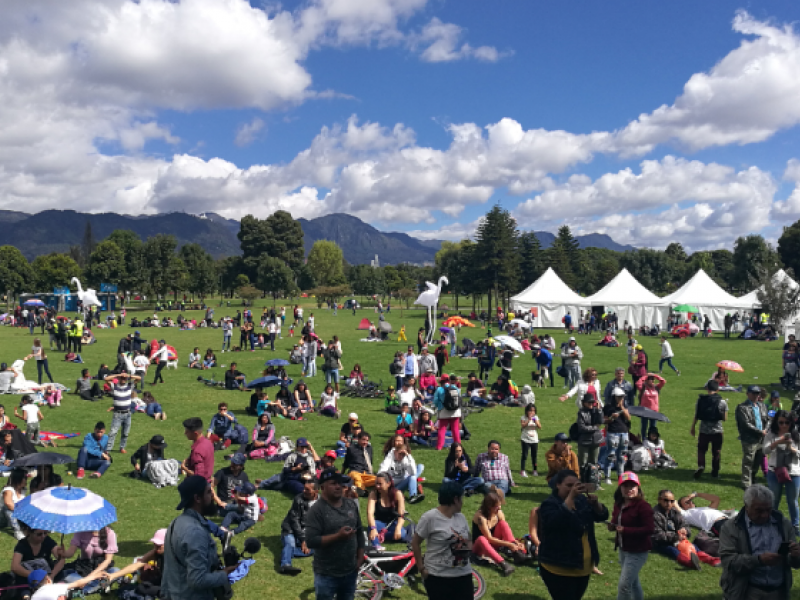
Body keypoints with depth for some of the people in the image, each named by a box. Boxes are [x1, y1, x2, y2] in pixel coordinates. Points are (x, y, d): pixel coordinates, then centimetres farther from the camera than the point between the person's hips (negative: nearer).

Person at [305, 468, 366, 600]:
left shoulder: (351, 504, 3)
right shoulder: (316, 510, -17)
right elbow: (310, 541, -23)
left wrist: (360, 557, 6)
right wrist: (338, 536, -29)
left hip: (350, 571, 6)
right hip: (327, 575, -6)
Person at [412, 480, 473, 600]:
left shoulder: (461, 517, 7)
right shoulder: (430, 517, -13)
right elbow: (415, 543, -6)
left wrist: (468, 546, -5)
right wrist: (421, 568, -9)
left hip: (463, 575, 6)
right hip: (437, 576, -6)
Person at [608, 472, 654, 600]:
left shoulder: (643, 506, -21)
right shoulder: (618, 504, 3)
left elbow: (649, 529, -23)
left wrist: (625, 530, -26)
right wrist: (613, 525, -6)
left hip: (637, 551, -8)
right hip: (623, 548, 8)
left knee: (624, 584, -8)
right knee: (632, 580, 23)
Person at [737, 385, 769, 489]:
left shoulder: (761, 405, 11)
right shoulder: (742, 407, -12)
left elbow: (766, 419, 15)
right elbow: (746, 424, -17)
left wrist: (766, 430, -3)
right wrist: (760, 432, -16)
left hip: (761, 439, 7)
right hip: (750, 440, -7)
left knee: (758, 461, 17)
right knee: (748, 463, 0)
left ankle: (752, 479, 34)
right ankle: (746, 483, 11)